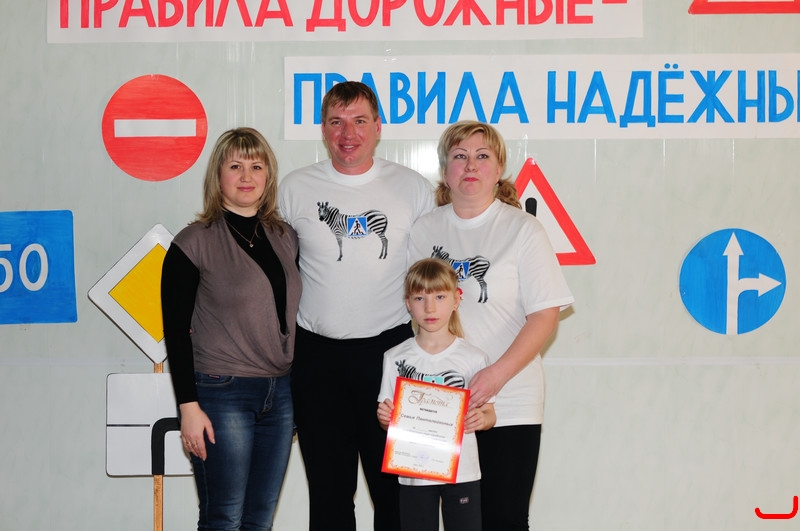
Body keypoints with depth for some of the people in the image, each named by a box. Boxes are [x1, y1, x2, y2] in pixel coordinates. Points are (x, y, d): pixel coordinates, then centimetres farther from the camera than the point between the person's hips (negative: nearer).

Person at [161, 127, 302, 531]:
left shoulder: (286, 238, 10)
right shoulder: (193, 243, -5)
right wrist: (189, 405, -12)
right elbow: (176, 331, -6)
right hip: (222, 395, -5)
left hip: (280, 394, 5)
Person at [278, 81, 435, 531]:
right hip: (318, 354, 1)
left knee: (395, 484, 6)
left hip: (391, 350, -1)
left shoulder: (414, 188, 1)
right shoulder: (295, 189, 3)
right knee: (329, 490, 10)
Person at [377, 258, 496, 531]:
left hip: (463, 472, -1)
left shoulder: (473, 358, -2)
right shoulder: (396, 358, 2)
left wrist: (481, 419, -17)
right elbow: (388, 421, 7)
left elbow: (489, 413, 5)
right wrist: (384, 418, -15)